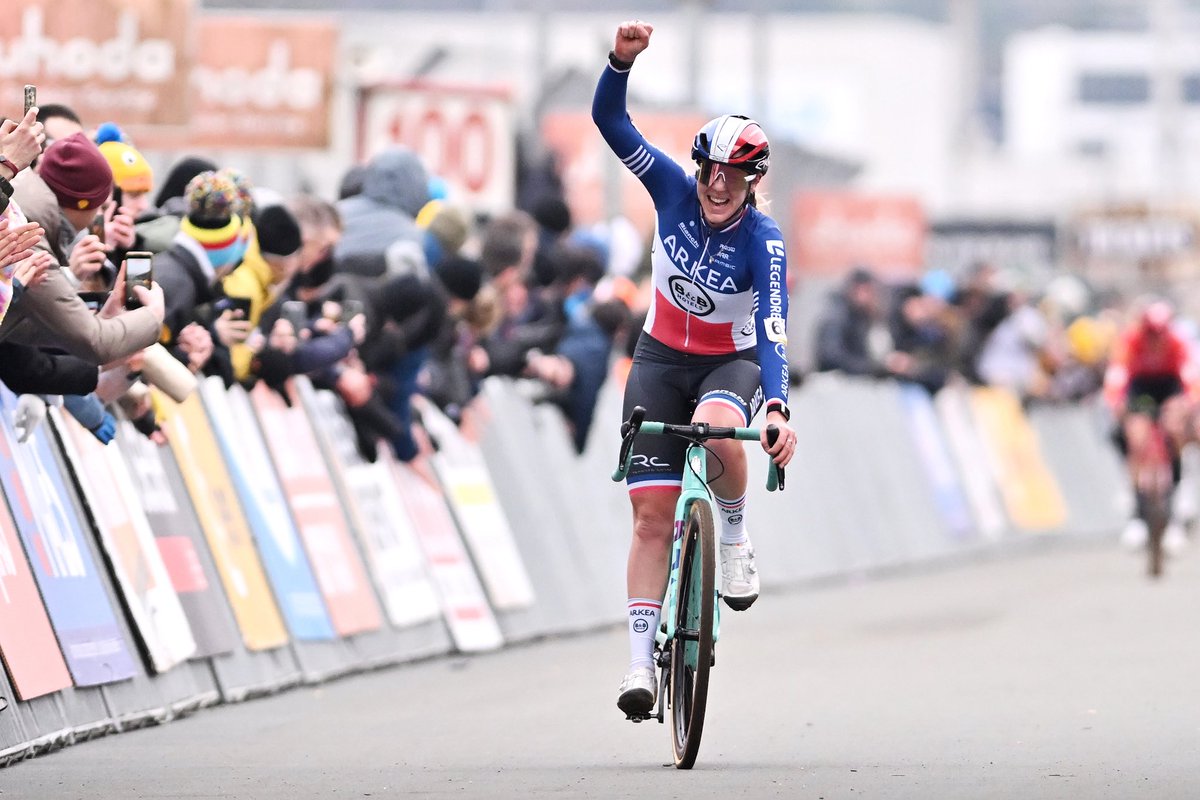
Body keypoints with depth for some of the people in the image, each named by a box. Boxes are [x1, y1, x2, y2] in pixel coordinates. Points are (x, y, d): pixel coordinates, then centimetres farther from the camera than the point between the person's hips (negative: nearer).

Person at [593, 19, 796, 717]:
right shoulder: (675, 190, -13)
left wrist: (779, 408, -45)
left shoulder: (764, 241, -22)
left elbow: (772, 330, -30)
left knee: (718, 432, -39)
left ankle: (735, 533, -10)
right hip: (662, 362, 2)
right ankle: (642, 661, -5)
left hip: (733, 363, -2)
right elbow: (610, 121, -18)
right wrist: (623, 59, -36)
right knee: (652, 512, -7)